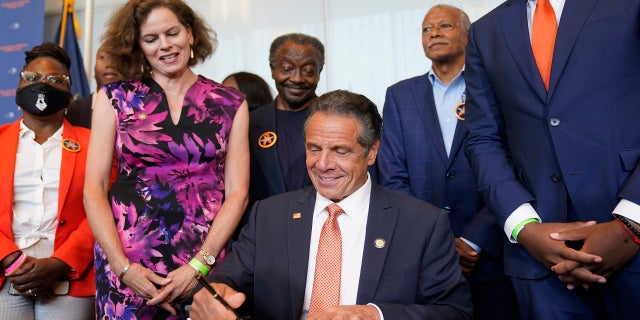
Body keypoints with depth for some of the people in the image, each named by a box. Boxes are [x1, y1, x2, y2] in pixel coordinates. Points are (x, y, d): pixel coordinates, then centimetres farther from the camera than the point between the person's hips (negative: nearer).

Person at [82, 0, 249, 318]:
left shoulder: (230, 103, 2)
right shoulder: (114, 98, 2)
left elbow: (237, 192, -2)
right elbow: (94, 189, 0)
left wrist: (198, 266, -11)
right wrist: (123, 266, -9)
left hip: (204, 260, 0)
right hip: (126, 258, 0)